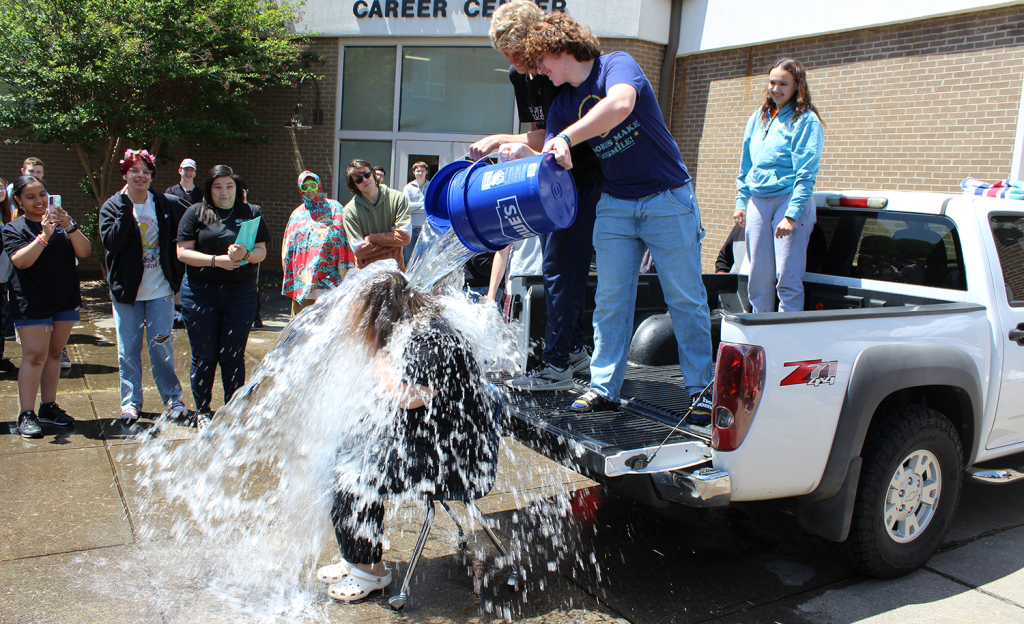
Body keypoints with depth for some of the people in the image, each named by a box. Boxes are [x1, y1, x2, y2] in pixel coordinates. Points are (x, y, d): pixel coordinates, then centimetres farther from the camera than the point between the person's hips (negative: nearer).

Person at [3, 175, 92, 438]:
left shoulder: (63, 221, 9)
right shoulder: (13, 229, 0)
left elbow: (85, 252, -4)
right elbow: (20, 261, -17)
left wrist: (70, 227, -20)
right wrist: (44, 235, -26)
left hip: (66, 301, 4)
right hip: (32, 303, -4)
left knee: (54, 354, 10)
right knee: (34, 356, -8)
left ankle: (49, 407, 19)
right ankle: (27, 415, -3)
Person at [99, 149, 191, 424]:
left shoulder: (167, 204, 0)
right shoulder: (113, 206, 0)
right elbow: (111, 242, -15)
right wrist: (126, 209, -20)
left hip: (160, 289, 0)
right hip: (126, 290, 1)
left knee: (162, 346, 3)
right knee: (128, 350, 7)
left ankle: (173, 399, 15)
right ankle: (130, 403, 18)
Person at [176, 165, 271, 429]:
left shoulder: (252, 213, 8)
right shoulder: (196, 213, 4)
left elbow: (261, 252, 1)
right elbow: (183, 252, -4)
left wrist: (245, 254, -21)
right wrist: (217, 260, -17)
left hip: (241, 294, 1)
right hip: (200, 293, -1)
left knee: (234, 357, 6)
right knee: (204, 357, 6)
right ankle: (202, 411, 21)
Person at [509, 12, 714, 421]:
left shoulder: (617, 65, -11)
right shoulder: (563, 105, 8)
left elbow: (621, 104, -35)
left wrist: (566, 137, -39)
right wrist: (522, 155, -21)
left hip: (667, 199, -6)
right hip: (614, 206, 6)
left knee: (686, 298, 0)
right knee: (610, 300, 2)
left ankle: (701, 390, 9)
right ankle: (603, 388, 7)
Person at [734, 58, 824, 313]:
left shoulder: (806, 121, -2)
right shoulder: (758, 118, 16)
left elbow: (806, 175, -9)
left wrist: (791, 215, -17)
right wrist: (741, 202, 14)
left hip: (790, 200, -5)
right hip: (757, 203, 6)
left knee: (787, 279, -8)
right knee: (758, 278, 6)